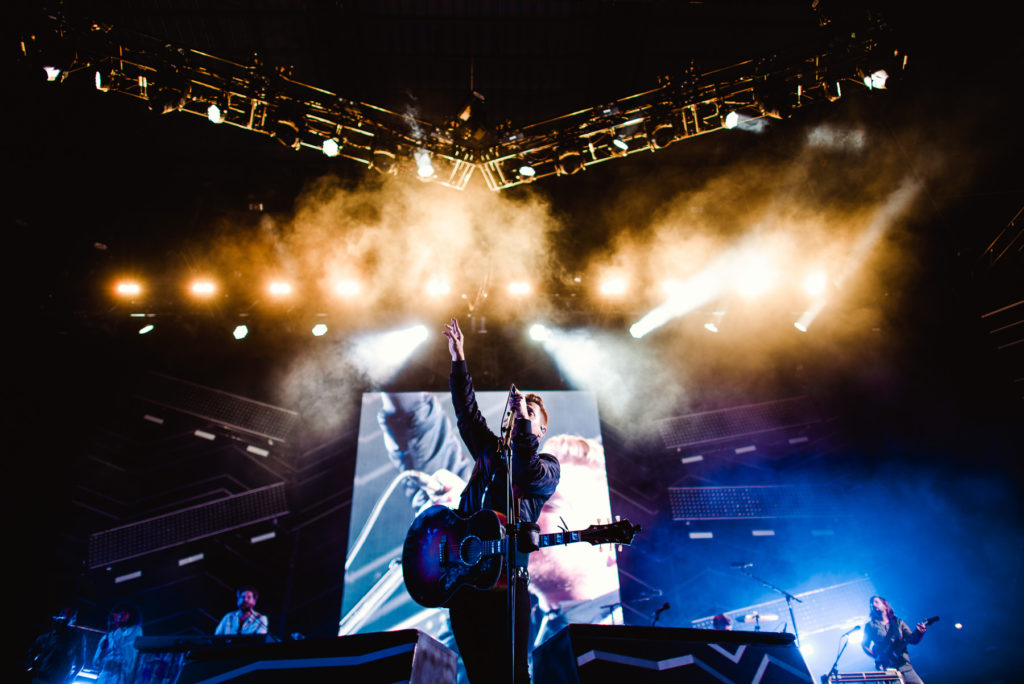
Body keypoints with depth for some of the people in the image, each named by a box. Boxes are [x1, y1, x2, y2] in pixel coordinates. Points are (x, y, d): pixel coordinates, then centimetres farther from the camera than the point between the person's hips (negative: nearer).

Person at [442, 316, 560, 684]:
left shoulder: (548, 465, 8)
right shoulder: (489, 450, 22)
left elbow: (531, 476, -15)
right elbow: (467, 411, 19)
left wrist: (523, 418, -18)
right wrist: (458, 359, 16)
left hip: (506, 574, -4)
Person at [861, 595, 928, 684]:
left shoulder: (898, 622, 17)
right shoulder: (870, 626, 12)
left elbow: (912, 639, 6)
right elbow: (864, 645, 9)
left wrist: (919, 633, -15)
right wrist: (876, 656, -8)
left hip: (904, 665, 2)